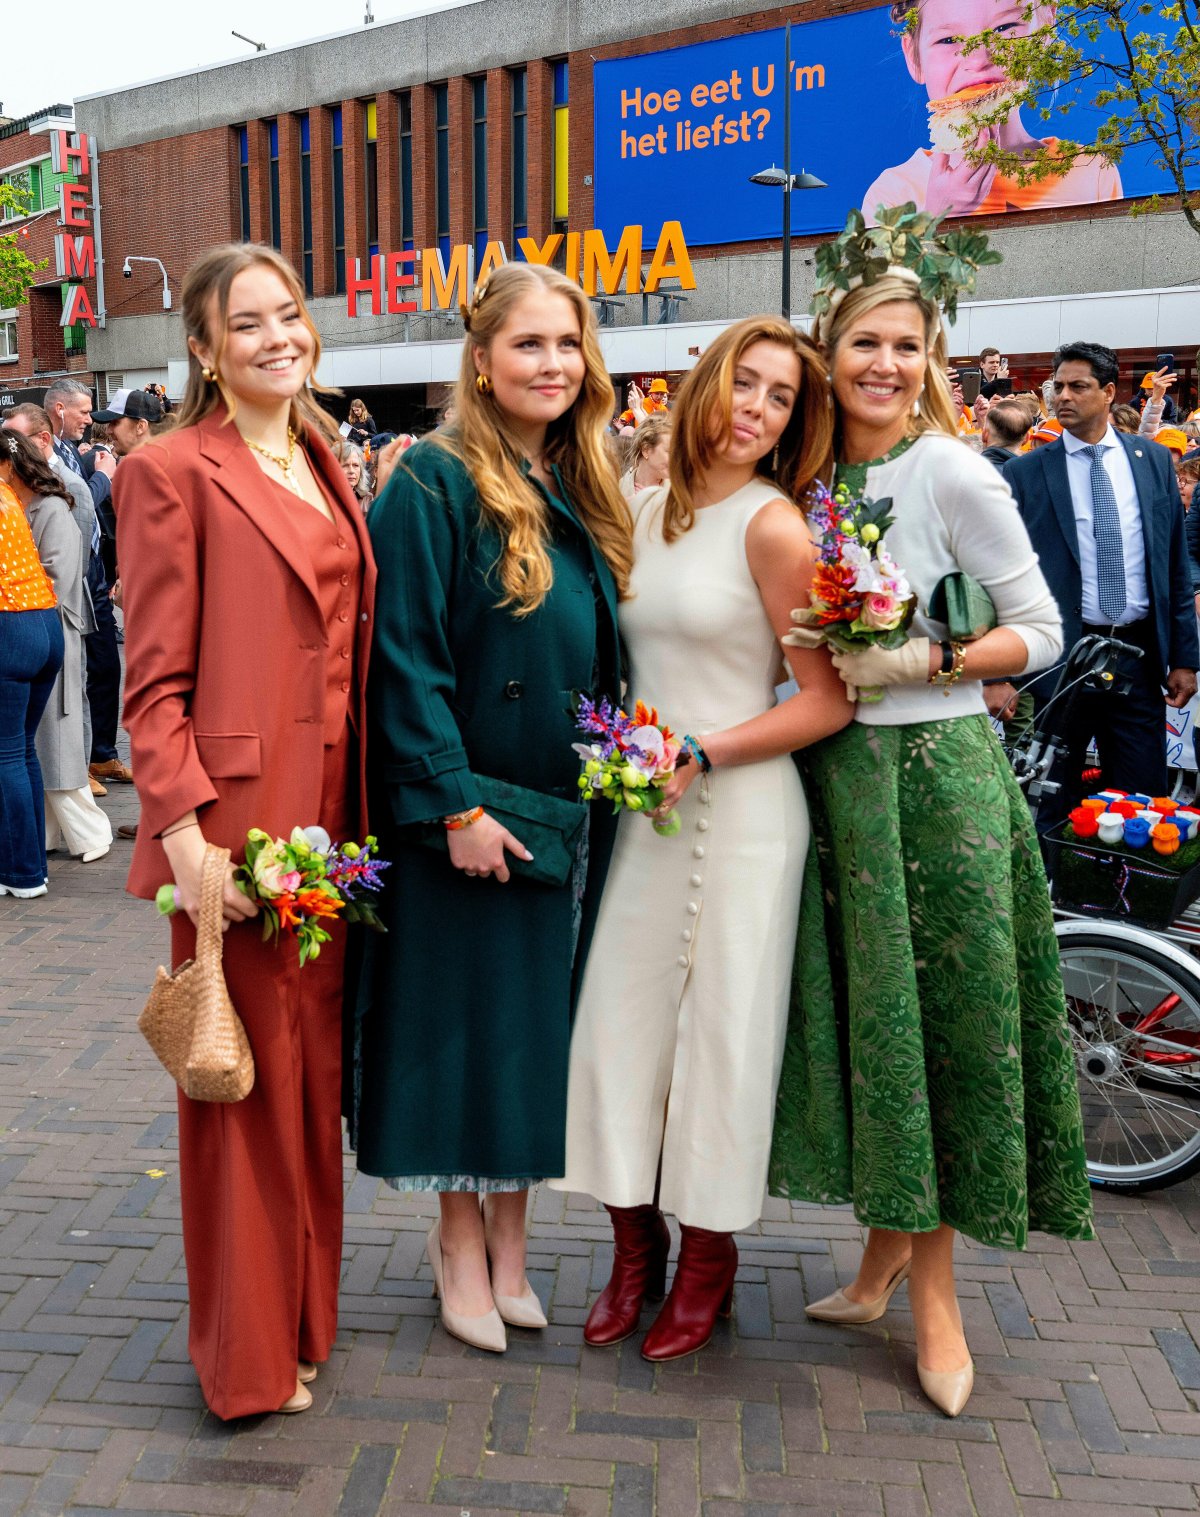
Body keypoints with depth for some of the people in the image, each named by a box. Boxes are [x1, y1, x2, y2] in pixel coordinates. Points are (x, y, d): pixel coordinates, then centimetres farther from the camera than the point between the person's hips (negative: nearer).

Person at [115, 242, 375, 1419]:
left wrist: (359, 817, 11)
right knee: (246, 1076, 3)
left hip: (330, 813, 7)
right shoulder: (172, 471, -6)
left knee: (314, 1064, 15)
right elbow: (153, 680, -10)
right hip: (237, 814, -7)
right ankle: (247, 1354, 21)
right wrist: (182, 826, -19)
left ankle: (306, 1314, 33)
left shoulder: (325, 470, 15)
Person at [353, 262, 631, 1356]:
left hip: (571, 814, 6)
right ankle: (460, 1237, 24)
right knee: (464, 1014, 6)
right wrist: (456, 803, -19)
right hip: (471, 810, -6)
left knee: (540, 1022, 13)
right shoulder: (435, 484, -10)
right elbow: (406, 657, -15)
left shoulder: (581, 494, 11)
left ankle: (508, 1232, 28)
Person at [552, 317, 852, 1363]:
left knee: (721, 1032, 5)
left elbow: (827, 700, -12)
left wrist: (700, 752, -16)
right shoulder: (650, 511, 9)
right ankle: (635, 1248, 27)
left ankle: (708, 1260, 24)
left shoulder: (773, 524, -10)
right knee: (618, 1023, 9)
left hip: (740, 812, -6)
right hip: (643, 809, 6)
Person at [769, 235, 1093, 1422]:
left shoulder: (953, 474, -7)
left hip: (938, 770, -5)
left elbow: (1040, 632, -6)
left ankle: (931, 1284, 17)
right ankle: (884, 1254, 28)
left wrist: (920, 661, -18)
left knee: (939, 1021, 2)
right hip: (838, 772, 5)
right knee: (866, 1014, 11)